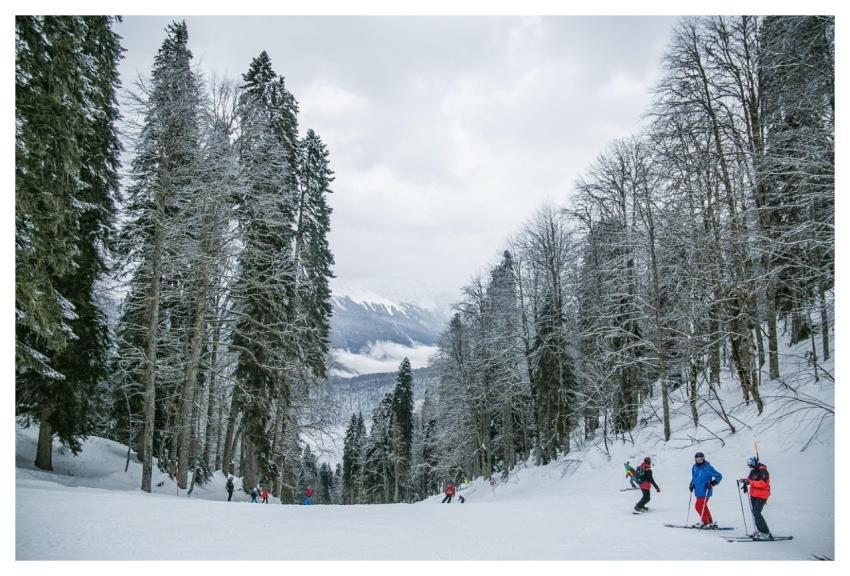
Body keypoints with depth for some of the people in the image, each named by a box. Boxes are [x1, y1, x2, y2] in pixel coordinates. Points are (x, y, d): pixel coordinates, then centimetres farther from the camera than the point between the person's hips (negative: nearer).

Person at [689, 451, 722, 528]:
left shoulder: (707, 468, -14)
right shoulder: (694, 467, 8)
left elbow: (719, 476, -9)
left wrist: (712, 483, -19)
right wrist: (691, 484, 11)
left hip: (705, 491, -8)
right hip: (698, 491, 8)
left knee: (699, 506, -10)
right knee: (703, 506, 14)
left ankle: (705, 521, 6)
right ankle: (710, 522, 27)